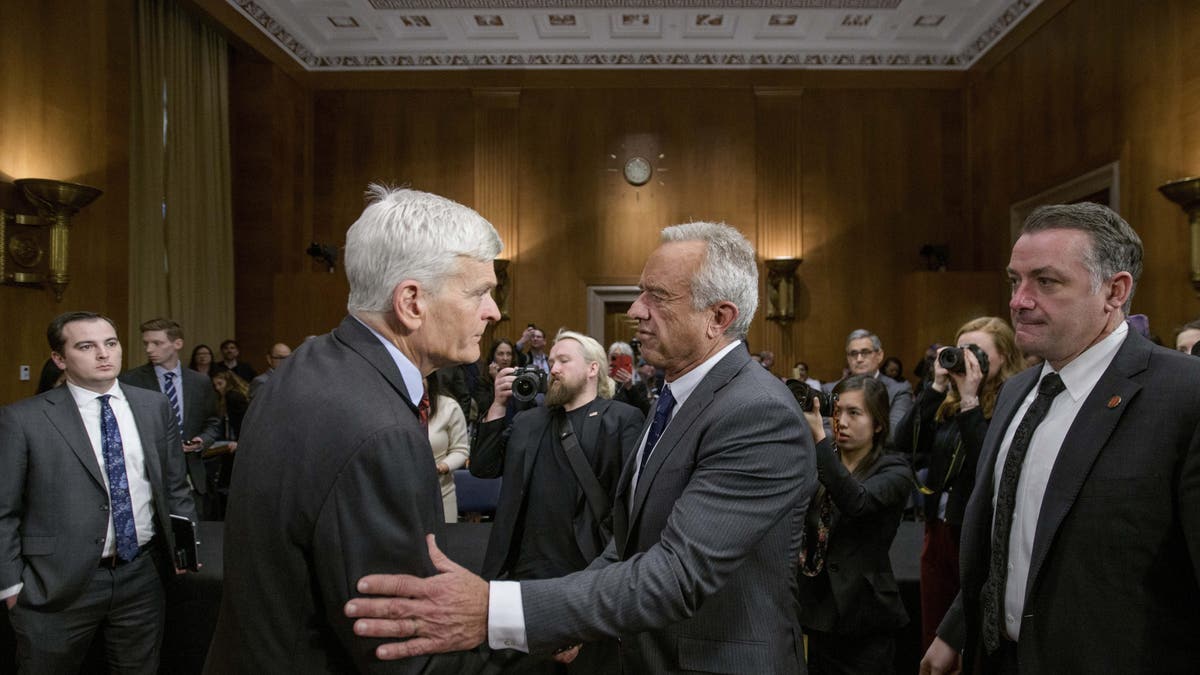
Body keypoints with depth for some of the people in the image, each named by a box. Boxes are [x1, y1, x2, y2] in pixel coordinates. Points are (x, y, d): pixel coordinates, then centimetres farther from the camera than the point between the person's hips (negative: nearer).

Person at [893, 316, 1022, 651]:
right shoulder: (950, 401, 6)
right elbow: (905, 445, -3)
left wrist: (969, 399, -21)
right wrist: (937, 386, -7)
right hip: (938, 530, 6)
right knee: (932, 637, 17)